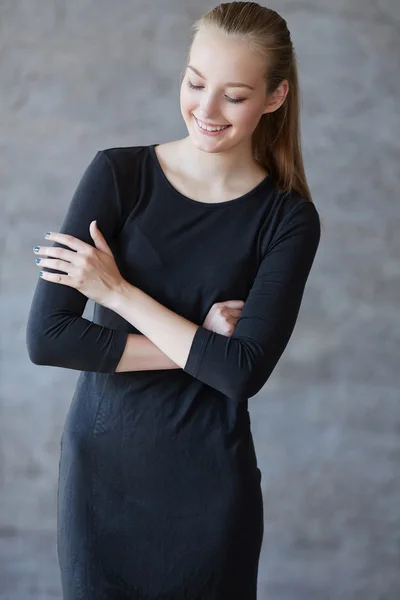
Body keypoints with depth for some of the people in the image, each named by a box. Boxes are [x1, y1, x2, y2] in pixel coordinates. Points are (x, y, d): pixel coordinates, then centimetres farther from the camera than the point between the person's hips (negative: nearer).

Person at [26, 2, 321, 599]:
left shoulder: (288, 219, -6)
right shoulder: (118, 175, -6)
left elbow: (245, 371, -15)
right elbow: (46, 336, -13)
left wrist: (117, 291, -15)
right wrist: (199, 345, -15)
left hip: (211, 483, 0)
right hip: (102, 465, 1)